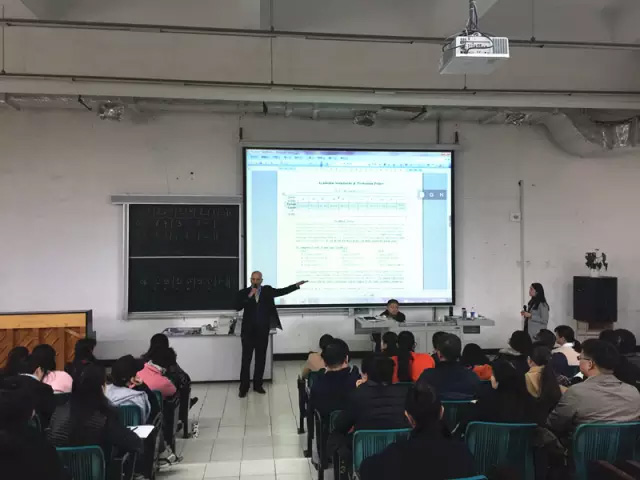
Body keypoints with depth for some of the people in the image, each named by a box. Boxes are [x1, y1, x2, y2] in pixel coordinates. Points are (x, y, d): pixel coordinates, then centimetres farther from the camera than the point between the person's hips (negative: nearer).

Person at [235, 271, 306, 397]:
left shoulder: (267, 290, 4)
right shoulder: (244, 292, -2)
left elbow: (282, 291, 4)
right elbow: (237, 307, -14)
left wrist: (297, 285, -1)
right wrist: (249, 296, -21)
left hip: (263, 331, 2)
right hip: (248, 331, -2)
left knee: (261, 359, 11)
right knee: (246, 360, 2)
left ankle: (257, 385, 23)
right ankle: (244, 387, 12)